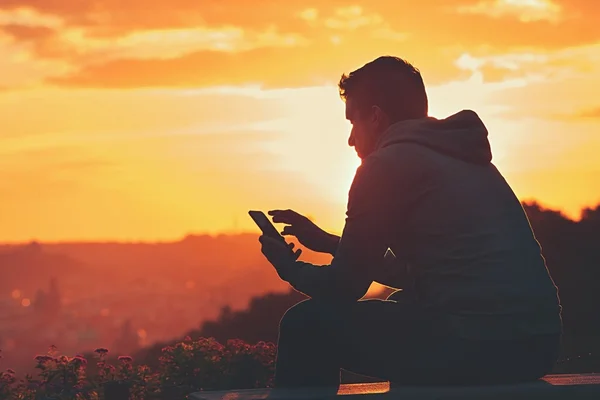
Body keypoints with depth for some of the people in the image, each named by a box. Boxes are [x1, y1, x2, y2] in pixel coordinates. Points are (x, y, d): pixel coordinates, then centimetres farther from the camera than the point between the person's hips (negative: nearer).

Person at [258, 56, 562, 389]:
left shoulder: (387, 164, -4)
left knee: (306, 325, 5)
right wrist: (328, 243, 36)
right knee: (401, 305, 35)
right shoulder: (465, 156, 21)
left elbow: (344, 288, 1)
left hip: (473, 348, -9)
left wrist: (288, 268, 22)